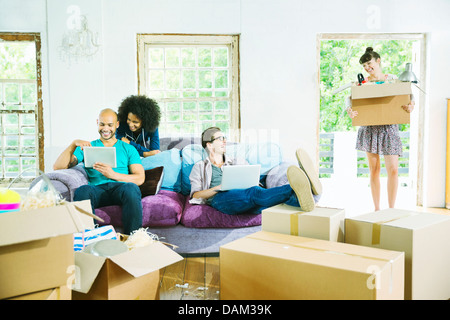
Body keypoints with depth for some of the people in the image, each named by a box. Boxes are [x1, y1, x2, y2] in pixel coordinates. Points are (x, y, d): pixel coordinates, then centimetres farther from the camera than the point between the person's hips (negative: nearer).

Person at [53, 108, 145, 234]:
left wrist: (112, 174, -9)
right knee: (82, 191, -36)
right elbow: (57, 167, 11)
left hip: (120, 188, 0)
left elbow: (140, 179, 6)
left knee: (131, 188, -37)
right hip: (96, 189, 1)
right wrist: (74, 144, -3)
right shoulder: (87, 147, 24)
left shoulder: (128, 149, 21)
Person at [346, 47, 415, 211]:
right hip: (369, 129, 0)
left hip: (389, 128, 0)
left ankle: (391, 209, 10)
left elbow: (408, 94, 3)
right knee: (374, 169, 5)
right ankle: (377, 209, 16)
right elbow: (350, 97, -5)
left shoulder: (392, 79, 8)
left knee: (393, 169, -4)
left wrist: (411, 104, -20)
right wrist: (349, 109, -27)